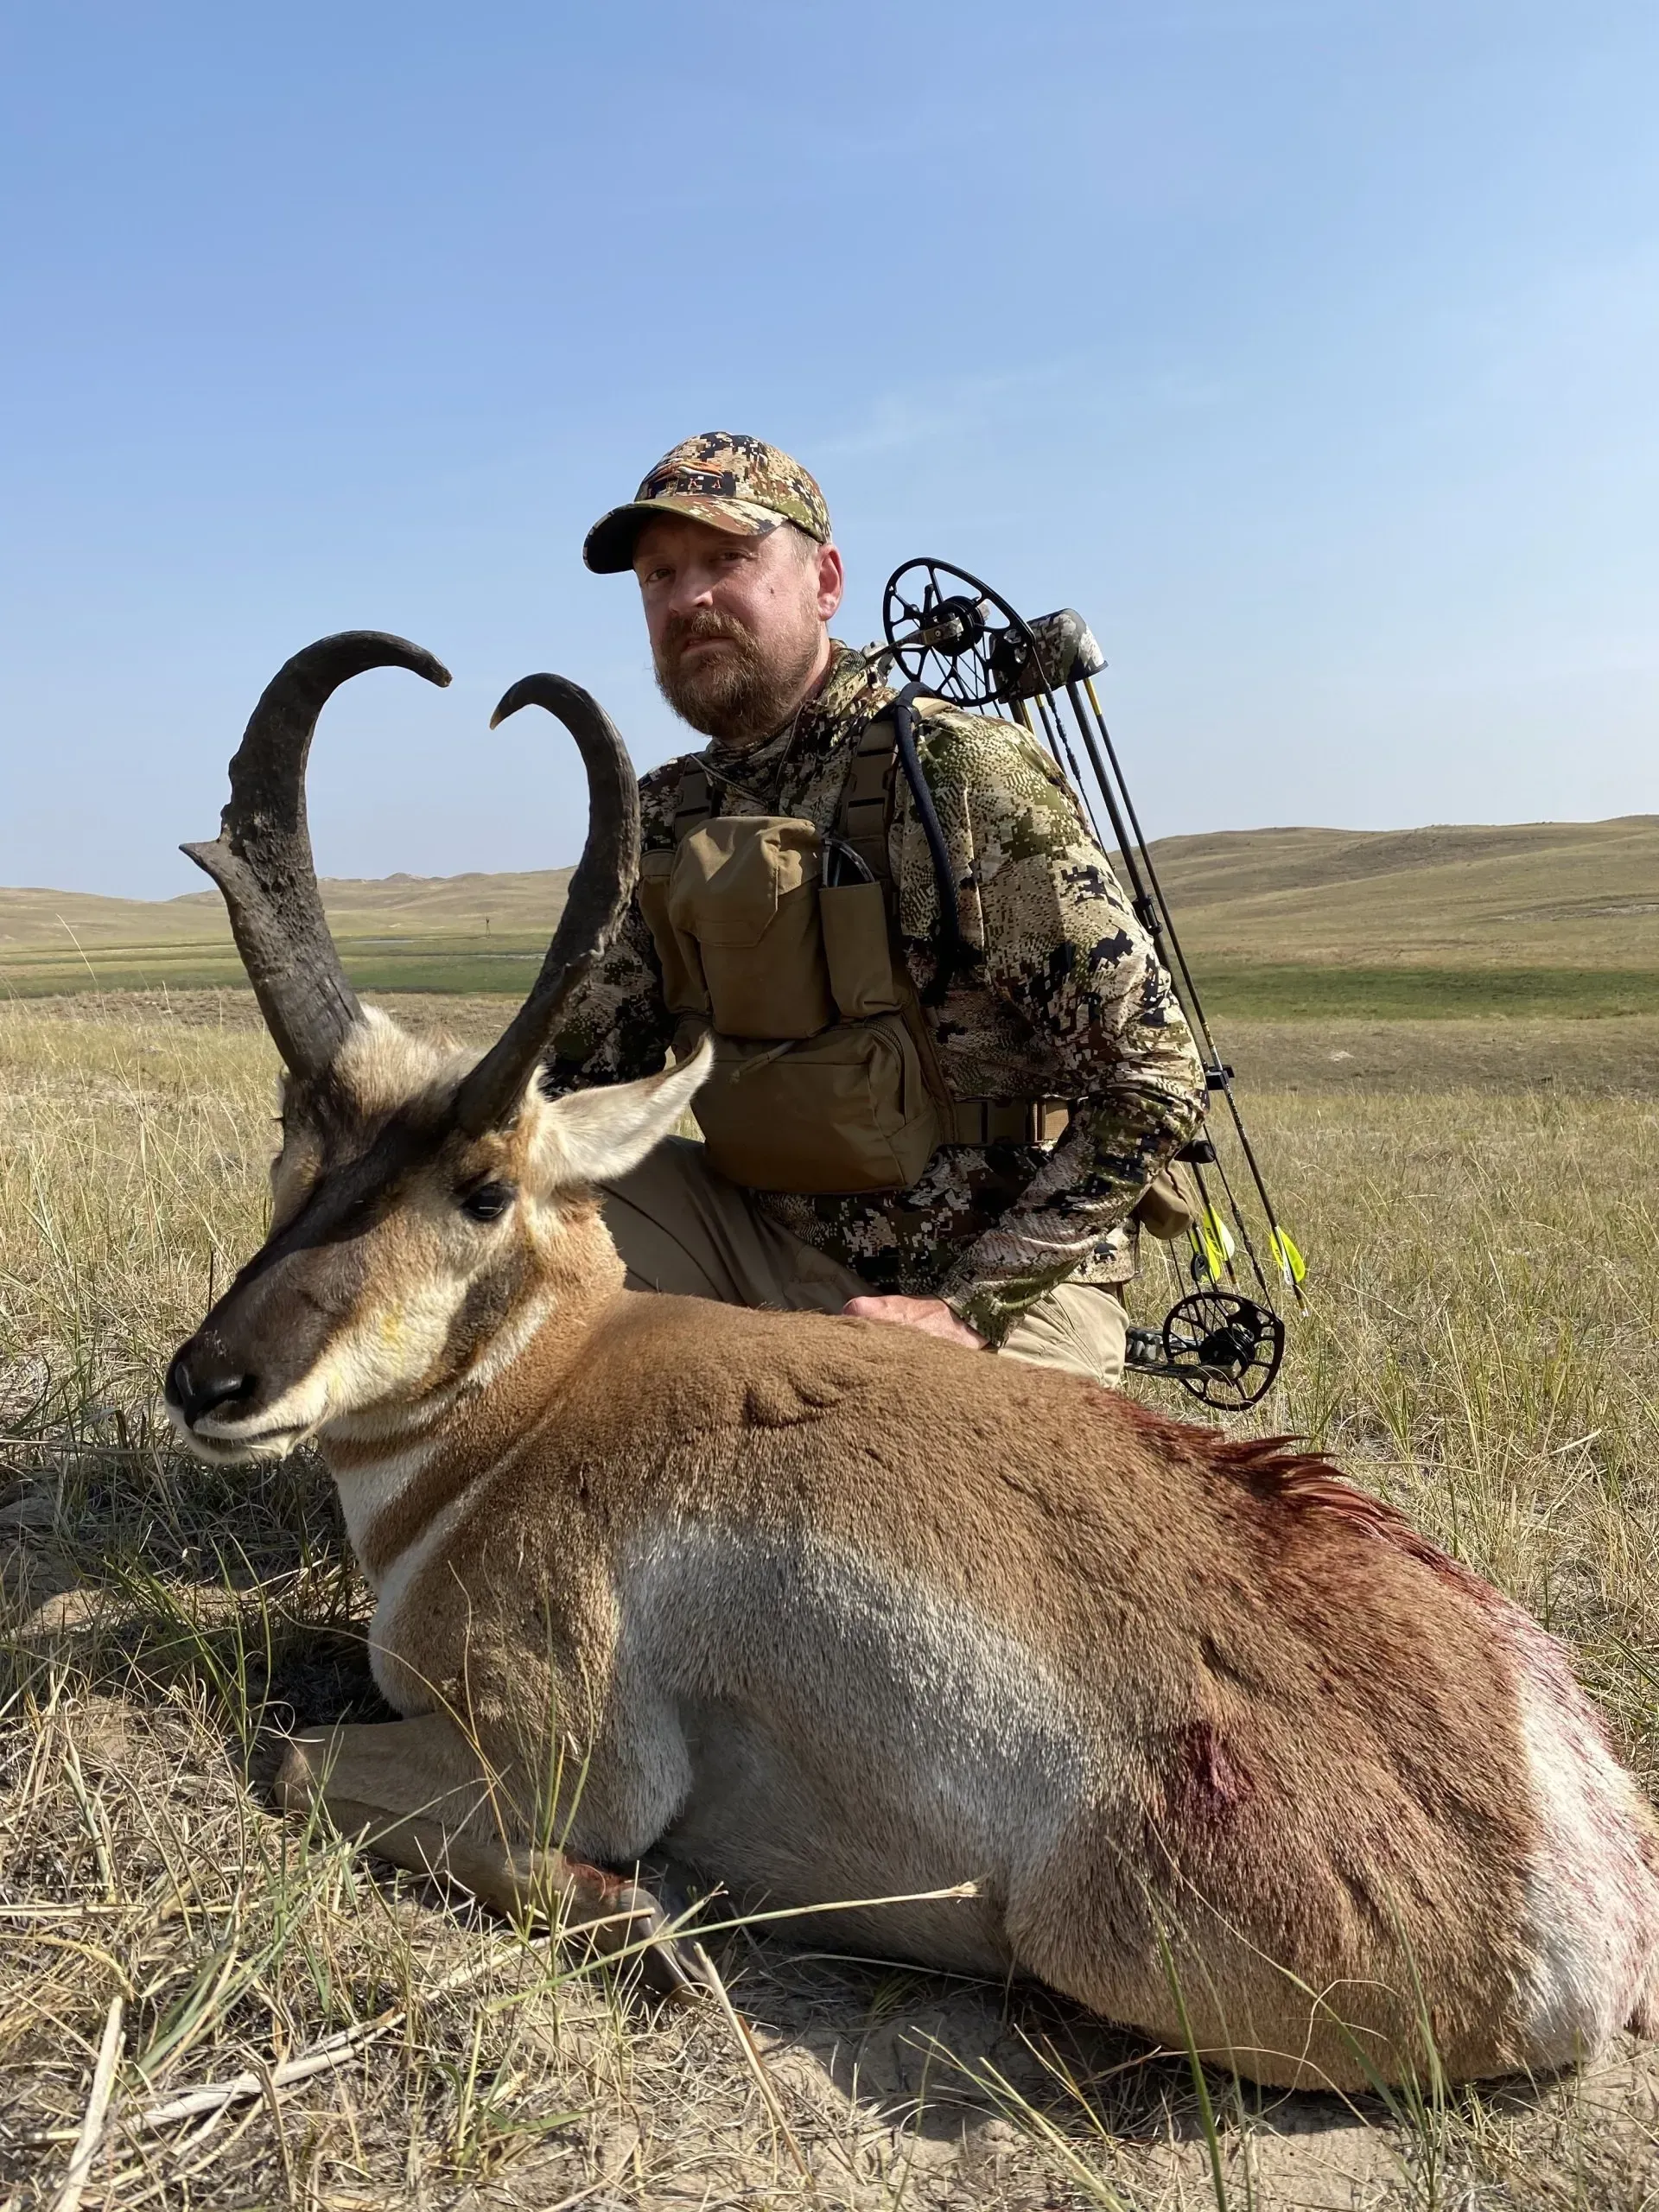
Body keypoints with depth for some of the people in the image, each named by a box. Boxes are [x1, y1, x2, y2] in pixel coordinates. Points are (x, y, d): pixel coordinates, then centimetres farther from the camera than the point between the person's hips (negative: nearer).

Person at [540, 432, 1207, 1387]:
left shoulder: (961, 773, -15)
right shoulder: (663, 820, 4)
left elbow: (1153, 1077, -17)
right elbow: (587, 1076, 10)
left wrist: (968, 1306, -19)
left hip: (1001, 1281, -5)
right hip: (764, 1240, 6)